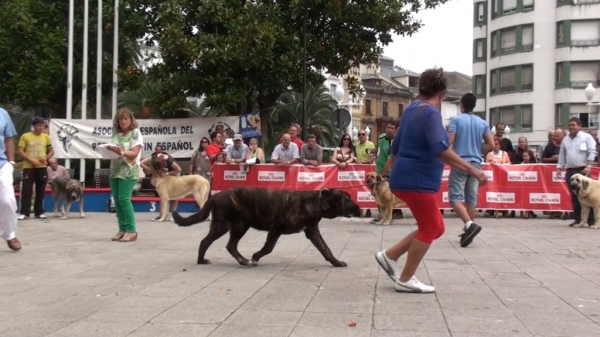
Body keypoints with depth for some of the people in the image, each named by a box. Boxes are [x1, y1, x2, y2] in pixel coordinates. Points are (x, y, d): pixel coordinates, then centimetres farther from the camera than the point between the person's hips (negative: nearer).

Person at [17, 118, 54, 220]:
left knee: (41, 191, 6)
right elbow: (20, 151, -4)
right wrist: (31, 160, -15)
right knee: (26, 190, -4)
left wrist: (46, 157, -5)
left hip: (42, 167, 3)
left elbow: (51, 151, 16)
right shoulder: (25, 136, -1)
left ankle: (39, 212, 13)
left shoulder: (46, 137, 8)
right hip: (28, 167, -3)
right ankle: (24, 213, -2)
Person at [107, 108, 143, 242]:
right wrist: (109, 150, -6)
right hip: (115, 170, 6)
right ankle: (122, 229, 10)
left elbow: (134, 153, -12)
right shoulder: (115, 134, 13)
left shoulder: (135, 133, -3)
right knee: (117, 200, 3)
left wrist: (121, 152, -28)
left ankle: (131, 230, -8)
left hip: (128, 172, -6)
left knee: (124, 199, -13)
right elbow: (112, 150, 17)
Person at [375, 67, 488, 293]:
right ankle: (405, 280, 8)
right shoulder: (431, 113, -16)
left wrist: (390, 166, 37)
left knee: (435, 228, 14)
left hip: (409, 178, 10)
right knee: (430, 229, 1)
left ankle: (389, 256, 17)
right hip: (416, 180, -10)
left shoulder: (412, 109, 13)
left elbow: (397, 145, 23)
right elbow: (440, 149, -28)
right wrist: (472, 170, -28)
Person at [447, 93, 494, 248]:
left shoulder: (455, 120, -4)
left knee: (455, 197, -6)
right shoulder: (483, 123, 8)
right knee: (471, 199, 9)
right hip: (476, 164, 5)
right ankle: (468, 230, 12)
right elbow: (491, 145, 4)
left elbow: (449, 143, -13)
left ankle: (470, 224, -26)